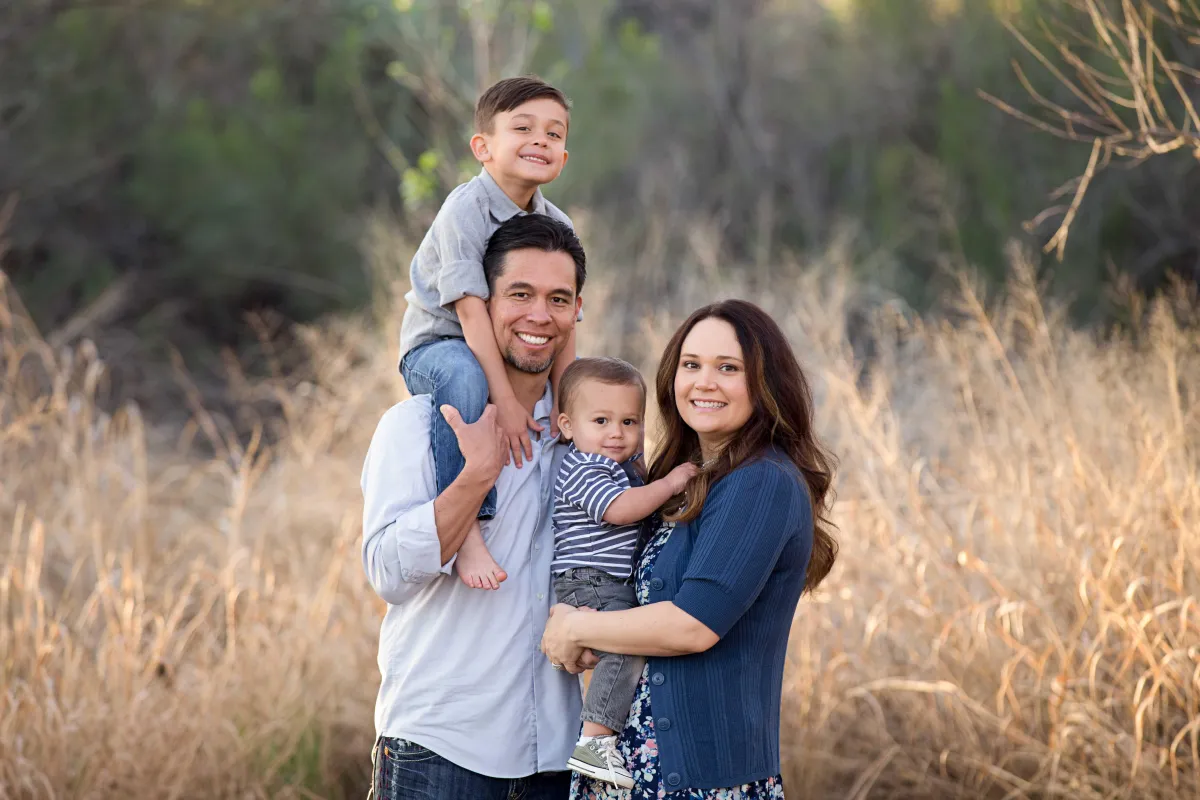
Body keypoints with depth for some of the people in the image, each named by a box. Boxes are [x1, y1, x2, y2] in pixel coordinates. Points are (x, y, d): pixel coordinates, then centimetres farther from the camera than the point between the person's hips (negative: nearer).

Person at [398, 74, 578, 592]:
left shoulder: (557, 226, 0)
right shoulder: (465, 210, -20)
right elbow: (471, 309, -27)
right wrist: (504, 400, -33)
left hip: (507, 355, 7)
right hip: (437, 345, -7)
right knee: (463, 375, -41)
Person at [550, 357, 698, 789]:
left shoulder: (624, 465, 18)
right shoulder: (582, 469, -12)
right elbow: (618, 508, -25)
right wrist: (669, 483, -19)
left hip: (618, 589, 11)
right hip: (589, 585, -11)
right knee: (628, 649, -27)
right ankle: (594, 740, -30)